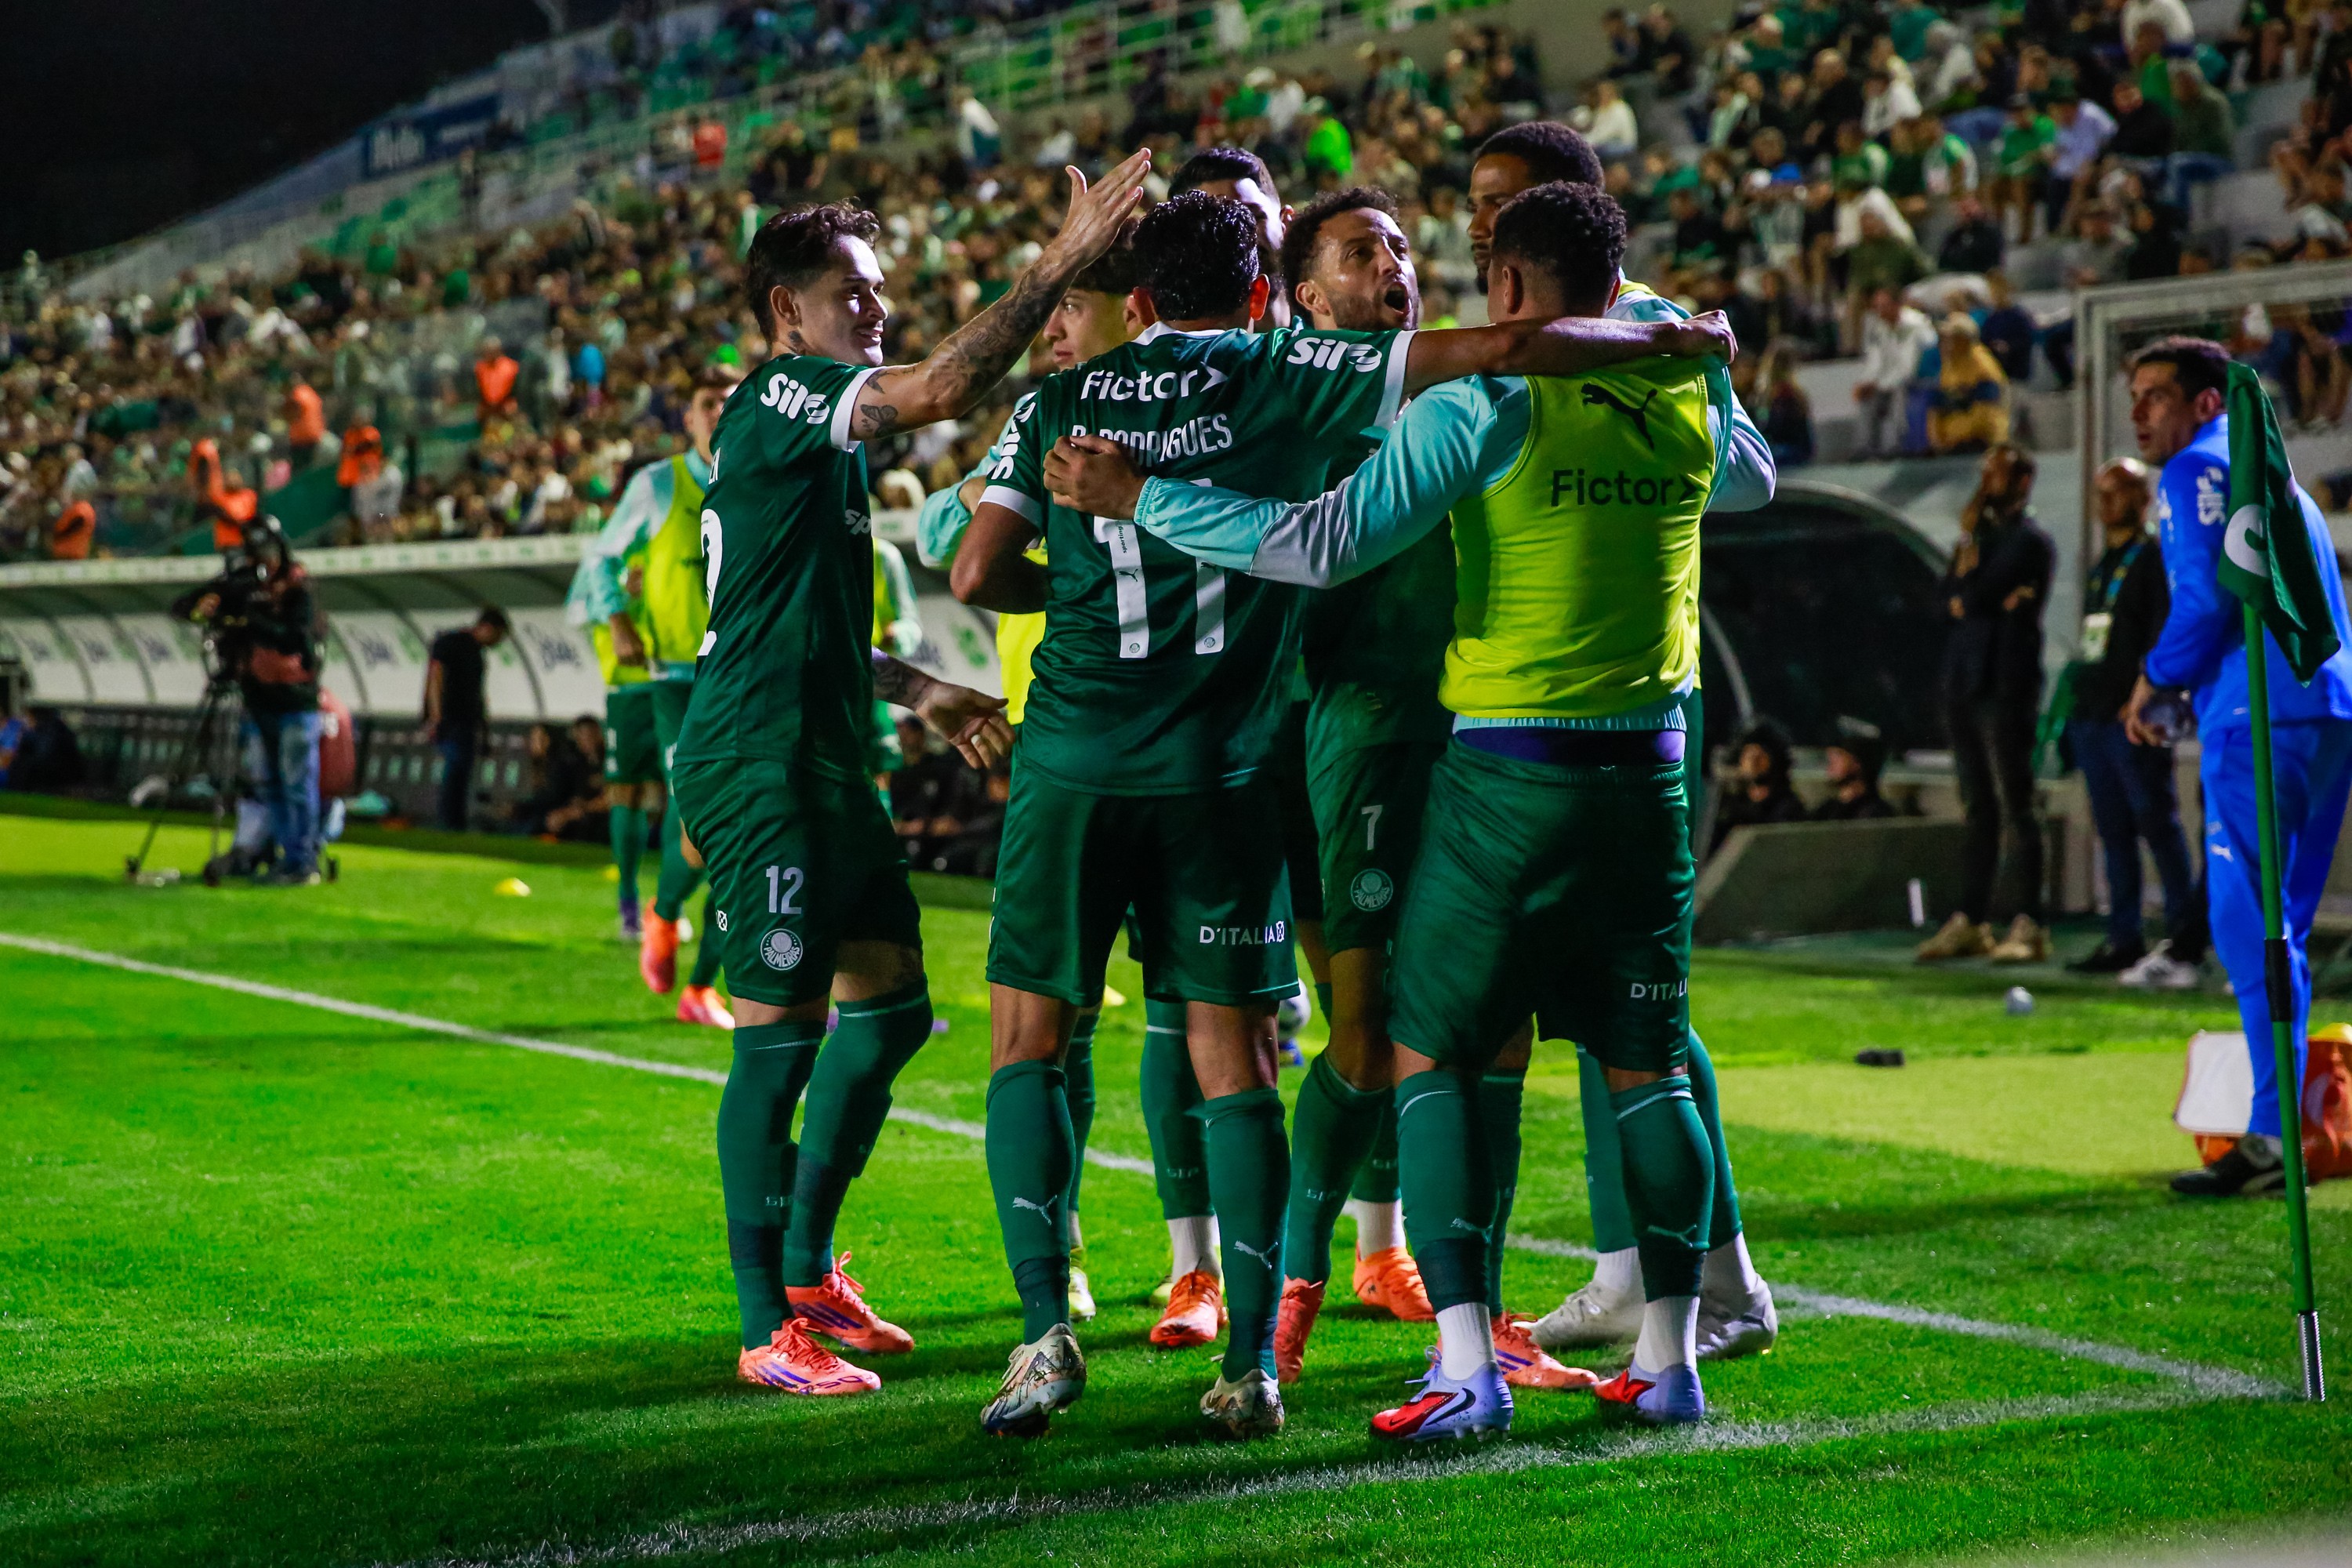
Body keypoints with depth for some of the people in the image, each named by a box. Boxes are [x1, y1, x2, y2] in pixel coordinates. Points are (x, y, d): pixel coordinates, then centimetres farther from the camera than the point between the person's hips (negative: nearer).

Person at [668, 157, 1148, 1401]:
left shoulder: (818, 428, 21)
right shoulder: (778, 398, -10)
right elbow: (943, 388, -27)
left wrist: (914, 691, 26)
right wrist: (1064, 260, -23)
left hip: (821, 767, 10)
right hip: (759, 770, -10)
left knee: (890, 1007, 13)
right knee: (779, 1038, -7)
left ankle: (807, 1269, 24)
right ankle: (768, 1331, 0)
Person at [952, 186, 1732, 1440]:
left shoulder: (1063, 397, 7)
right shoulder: (1288, 377, 3)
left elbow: (978, 574, 2)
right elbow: (1504, 348, -3)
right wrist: (1679, 335, 9)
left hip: (1071, 764, 1)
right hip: (1215, 772, -1)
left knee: (1027, 1047, 10)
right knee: (1232, 1064, 6)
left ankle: (1044, 1330, -1)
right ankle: (1250, 1364, 4)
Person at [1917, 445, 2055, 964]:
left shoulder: (2028, 540, -5)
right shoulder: (1985, 535, 20)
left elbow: (1974, 596, -14)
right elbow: (1950, 597, 10)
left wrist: (1969, 538, -2)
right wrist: (1991, 601, -8)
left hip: (2005, 686, -8)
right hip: (1966, 684, 8)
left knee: (2014, 808, -8)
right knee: (1978, 810, 10)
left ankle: (2027, 925, -8)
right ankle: (1971, 921, 12)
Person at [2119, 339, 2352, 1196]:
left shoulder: (2199, 469, -2)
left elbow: (2207, 595, -14)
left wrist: (2155, 679, 0)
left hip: (2261, 718, -9)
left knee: (2250, 926, -12)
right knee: (2277, 930, 13)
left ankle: (2274, 1139, -18)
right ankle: (2282, 1128, 14)